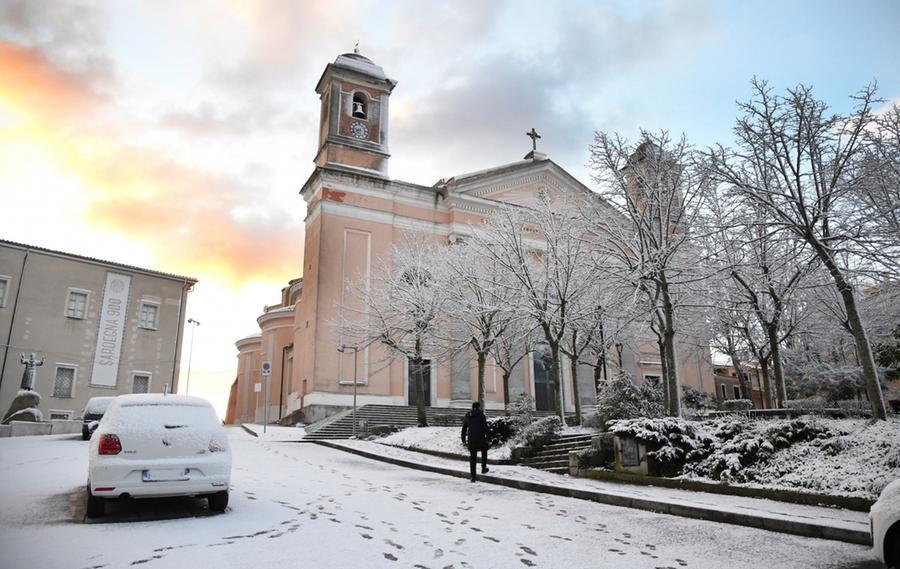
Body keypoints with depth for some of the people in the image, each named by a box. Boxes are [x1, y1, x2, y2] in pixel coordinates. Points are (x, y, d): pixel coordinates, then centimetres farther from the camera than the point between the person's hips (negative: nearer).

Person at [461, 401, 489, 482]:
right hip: (480, 438, -3)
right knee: (484, 450, 26)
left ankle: (473, 477, 7)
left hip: (471, 440, 3)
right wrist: (487, 438, -1)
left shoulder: (467, 416, 7)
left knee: (472, 457, 8)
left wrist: (463, 440, 17)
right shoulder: (481, 415, -6)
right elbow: (485, 428, -8)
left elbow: (464, 429, 11)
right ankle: (483, 468, 26)